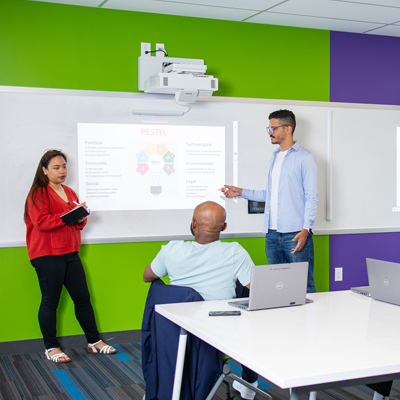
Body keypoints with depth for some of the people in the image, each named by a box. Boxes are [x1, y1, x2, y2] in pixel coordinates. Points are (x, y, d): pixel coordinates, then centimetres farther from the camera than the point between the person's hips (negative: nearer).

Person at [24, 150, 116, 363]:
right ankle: (51, 348, 11)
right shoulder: (38, 193, -5)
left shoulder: (70, 193, 18)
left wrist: (81, 218, 0)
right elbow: (41, 222, -17)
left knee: (83, 298, 8)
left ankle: (94, 342, 18)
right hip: (47, 255, -7)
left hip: (70, 252, 7)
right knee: (50, 301, -1)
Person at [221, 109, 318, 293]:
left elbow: (311, 197, -8)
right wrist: (241, 192, 20)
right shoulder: (274, 158, 19)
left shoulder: (304, 158, -4)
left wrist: (306, 229, -18)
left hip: (296, 234, -7)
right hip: (272, 233, 7)